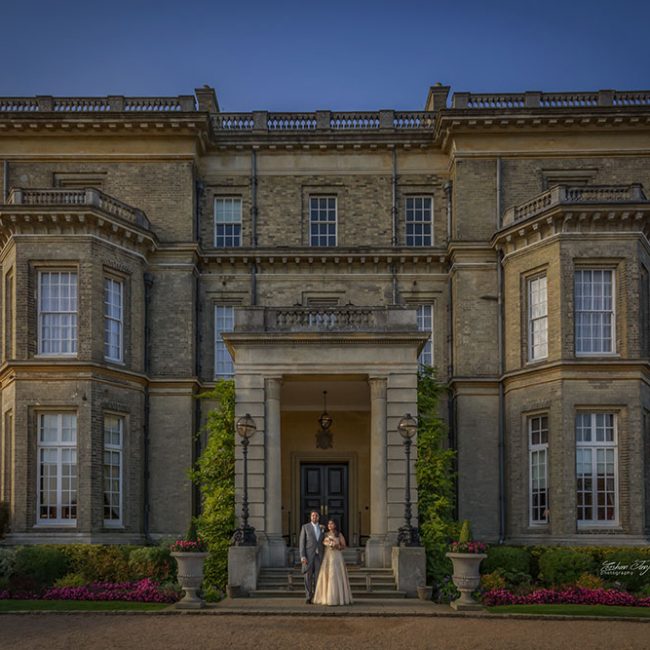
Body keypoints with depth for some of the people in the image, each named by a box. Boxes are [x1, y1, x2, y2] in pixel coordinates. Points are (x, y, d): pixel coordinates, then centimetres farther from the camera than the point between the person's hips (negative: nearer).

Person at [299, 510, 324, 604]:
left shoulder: (322, 528, 11)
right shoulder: (305, 527, -1)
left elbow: (322, 543, 15)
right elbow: (302, 542, -5)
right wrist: (302, 556, -14)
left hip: (318, 556, 3)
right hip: (308, 555, -3)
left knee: (317, 577, 0)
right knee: (308, 577, -3)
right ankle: (308, 597, 4)